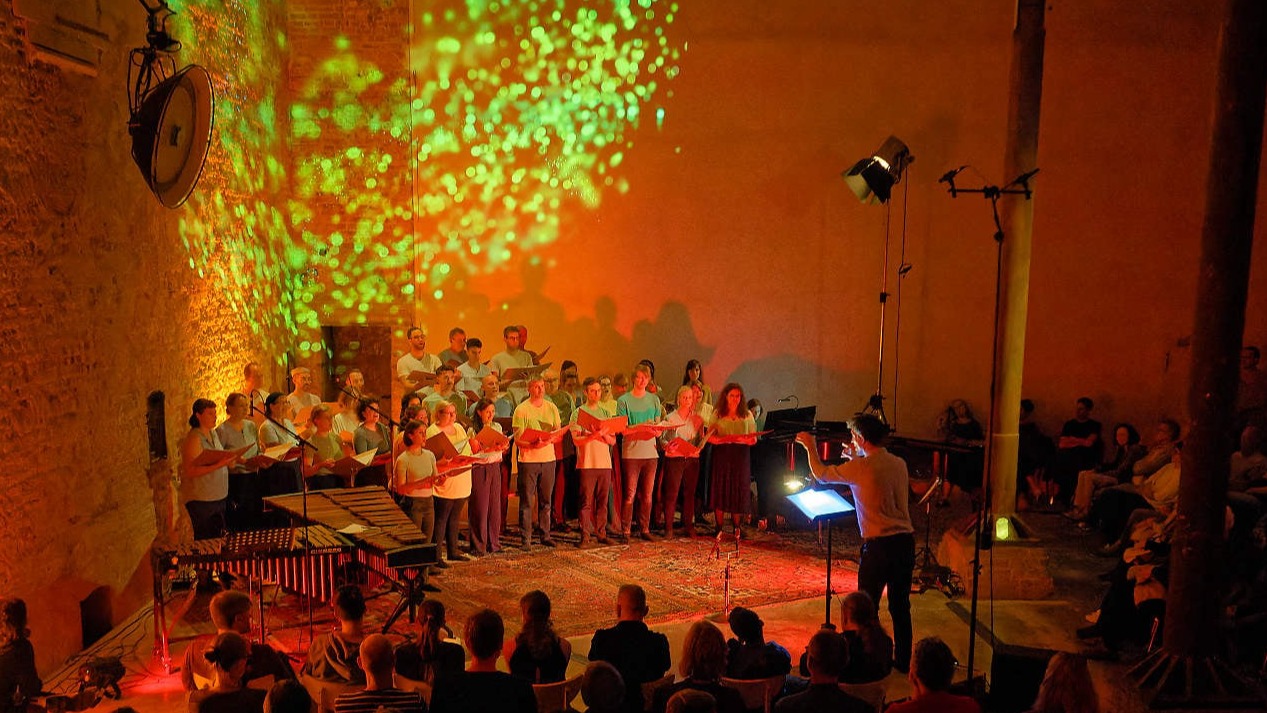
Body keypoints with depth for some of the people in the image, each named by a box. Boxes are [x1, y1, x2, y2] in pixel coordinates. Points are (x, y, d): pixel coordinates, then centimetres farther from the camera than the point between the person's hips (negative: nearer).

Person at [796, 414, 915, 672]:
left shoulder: (861, 467, -11)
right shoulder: (899, 464, 7)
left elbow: (821, 475, 2)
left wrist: (810, 447, 17)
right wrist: (857, 457, 29)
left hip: (879, 545, -7)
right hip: (905, 540, 7)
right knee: (900, 606, 16)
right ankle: (903, 660, 25)